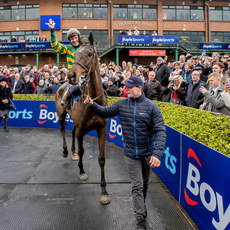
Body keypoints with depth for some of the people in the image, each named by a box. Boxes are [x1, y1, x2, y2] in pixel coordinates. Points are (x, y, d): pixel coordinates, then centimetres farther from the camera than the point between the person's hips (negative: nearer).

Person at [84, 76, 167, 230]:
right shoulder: (122, 104, -3)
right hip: (131, 154, 0)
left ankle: (142, 205, 48)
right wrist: (93, 105, -10)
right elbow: (106, 112, 10)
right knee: (137, 186, 3)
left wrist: (157, 154, -28)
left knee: (145, 183, 20)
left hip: (147, 153, 0)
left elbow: (160, 131, -17)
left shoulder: (151, 106, -12)